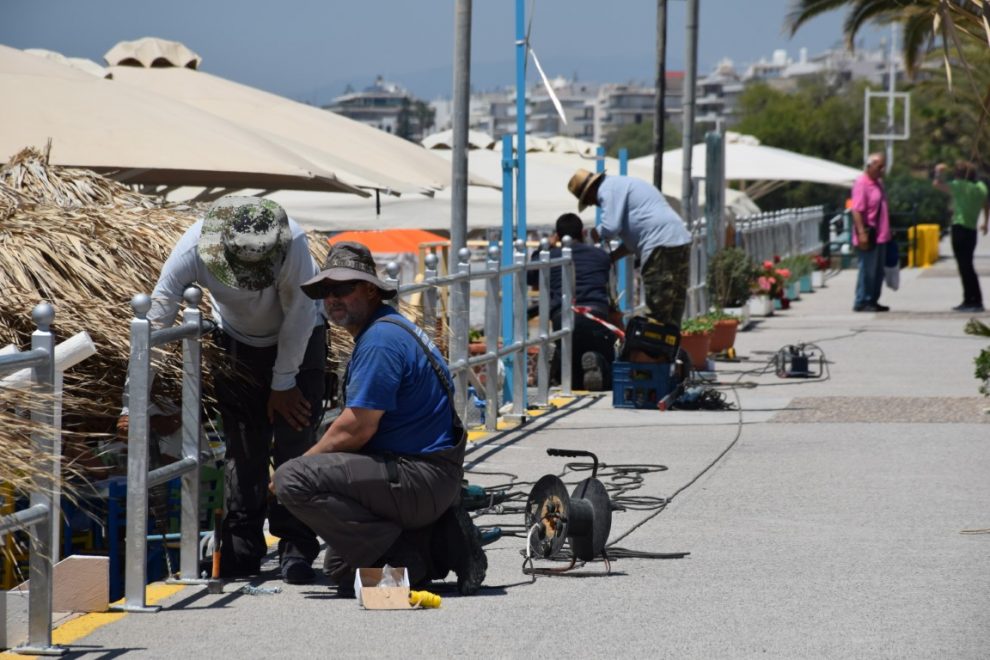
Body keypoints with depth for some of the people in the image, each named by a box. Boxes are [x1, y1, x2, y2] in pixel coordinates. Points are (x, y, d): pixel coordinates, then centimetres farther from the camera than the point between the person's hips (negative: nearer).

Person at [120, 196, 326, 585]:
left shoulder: (292, 243, -37)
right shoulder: (193, 250, -32)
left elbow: (298, 315, -25)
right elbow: (157, 317, -29)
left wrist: (284, 383, -16)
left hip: (298, 339, -2)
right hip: (236, 344, 2)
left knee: (295, 443, -10)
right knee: (242, 450, -1)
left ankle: (297, 549, -4)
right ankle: (243, 549, 8)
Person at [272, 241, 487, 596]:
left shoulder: (381, 340, -17)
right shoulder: (382, 331, 17)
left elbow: (356, 429, -20)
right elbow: (358, 425, 21)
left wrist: (301, 464, -6)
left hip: (419, 479, -11)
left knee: (292, 479, -23)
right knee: (340, 566, 23)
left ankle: (401, 555, -16)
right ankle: (439, 542, 11)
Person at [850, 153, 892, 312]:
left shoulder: (878, 183, 15)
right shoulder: (861, 184, -14)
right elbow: (856, 211, -21)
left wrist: (887, 231, 23)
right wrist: (862, 233, -27)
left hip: (880, 235, 9)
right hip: (868, 237, -9)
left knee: (878, 271, 12)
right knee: (867, 270, -6)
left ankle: (873, 301, 20)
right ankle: (861, 302, -1)